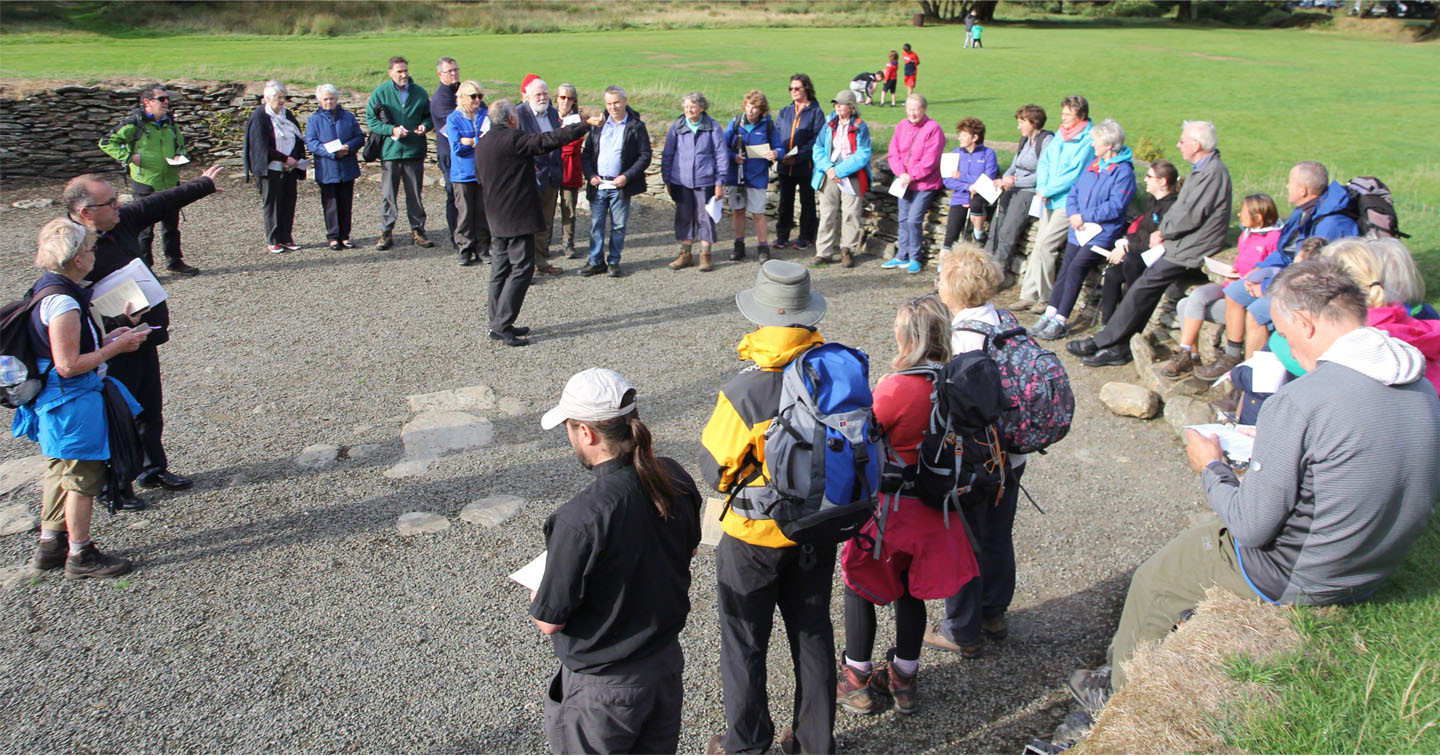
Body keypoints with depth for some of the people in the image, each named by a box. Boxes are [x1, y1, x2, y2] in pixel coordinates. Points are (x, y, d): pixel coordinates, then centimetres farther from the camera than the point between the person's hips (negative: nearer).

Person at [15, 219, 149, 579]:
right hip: (73, 403, -10)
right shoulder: (63, 303, -25)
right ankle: (80, 555, 15)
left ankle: (50, 545, 33)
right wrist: (115, 348, -17)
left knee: (60, 472, 21)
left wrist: (106, 339, 9)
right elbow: (68, 365, -25)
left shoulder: (46, 290, 7)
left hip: (53, 402, 10)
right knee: (83, 476, 3)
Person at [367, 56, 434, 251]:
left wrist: (425, 125, -6)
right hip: (390, 151, -2)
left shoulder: (419, 92, 8)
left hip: (414, 152, 2)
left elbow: (429, 115, 17)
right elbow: (370, 119, -1)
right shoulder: (380, 92, 0)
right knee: (388, 194, 0)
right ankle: (386, 233, 8)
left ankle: (418, 231, 17)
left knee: (415, 194, 8)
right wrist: (391, 130, -15)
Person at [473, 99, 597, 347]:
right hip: (518, 217, -9)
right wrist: (585, 124, -11)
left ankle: (497, 324, 17)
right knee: (521, 268, -5)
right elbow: (550, 140, -17)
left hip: (496, 219, 9)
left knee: (500, 269, 13)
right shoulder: (513, 140, -15)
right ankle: (502, 324, -8)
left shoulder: (481, 145, 11)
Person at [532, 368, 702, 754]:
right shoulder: (674, 479, -12)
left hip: (603, 684, -6)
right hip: (667, 659, 6)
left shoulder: (581, 519, -32)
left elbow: (549, 621, -21)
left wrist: (538, 594, 0)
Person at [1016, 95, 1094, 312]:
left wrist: (1048, 191, -12)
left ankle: (1046, 298, -4)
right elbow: (1044, 162, 14)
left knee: (1044, 245, -14)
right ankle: (1028, 295, 9)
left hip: (1069, 202, -8)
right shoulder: (1060, 136, 15)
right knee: (1039, 246, 5)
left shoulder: (1088, 141, -9)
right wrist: (1042, 187, -3)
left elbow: (1076, 174, -15)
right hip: (1051, 201, 8)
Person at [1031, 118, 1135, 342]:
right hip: (1079, 230, 7)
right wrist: (1074, 215, -4)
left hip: (1101, 233, -7)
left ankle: (1060, 322, -16)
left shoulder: (1123, 172, -8)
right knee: (1065, 268, -2)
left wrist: (1084, 217, -15)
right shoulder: (1092, 166, 17)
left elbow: (1115, 207, -16)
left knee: (1076, 267, -19)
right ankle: (1049, 315, -1)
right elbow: (1073, 193, 15)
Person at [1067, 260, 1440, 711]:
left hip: (1290, 581, -8)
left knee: (1151, 582, 14)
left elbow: (1253, 528, -23)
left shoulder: (1299, 401, -29)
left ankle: (1120, 694, 36)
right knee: (1201, 536, 28)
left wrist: (1211, 467, -6)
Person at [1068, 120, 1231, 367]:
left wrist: (1163, 233, -6)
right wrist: (1162, 230, 4)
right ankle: (1118, 347, 1)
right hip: (1180, 244, 10)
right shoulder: (1201, 169, 16)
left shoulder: (1213, 172, -17)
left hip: (1190, 250, -10)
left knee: (1143, 287, -12)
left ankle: (1102, 342, -6)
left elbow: (1190, 217, -21)